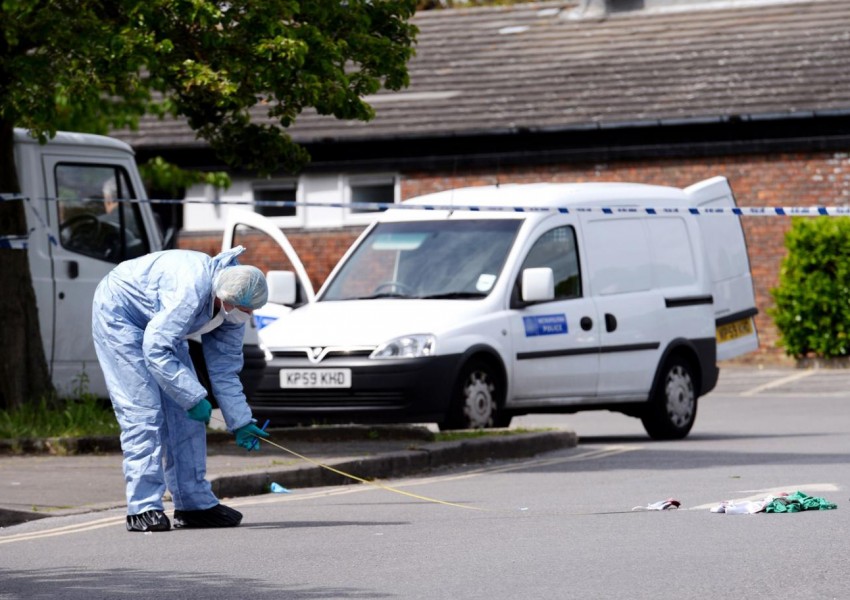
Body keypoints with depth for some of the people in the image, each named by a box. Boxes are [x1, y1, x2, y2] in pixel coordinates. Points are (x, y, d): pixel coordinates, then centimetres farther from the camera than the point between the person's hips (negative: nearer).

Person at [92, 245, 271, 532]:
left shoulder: (232, 305, -11)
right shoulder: (190, 292, -37)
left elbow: (224, 369, 1)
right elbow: (155, 350, -35)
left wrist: (241, 421, -2)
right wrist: (195, 398, -31)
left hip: (159, 325, 8)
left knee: (184, 415, 2)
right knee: (142, 411, -16)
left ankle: (195, 503, 8)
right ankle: (143, 509, -16)